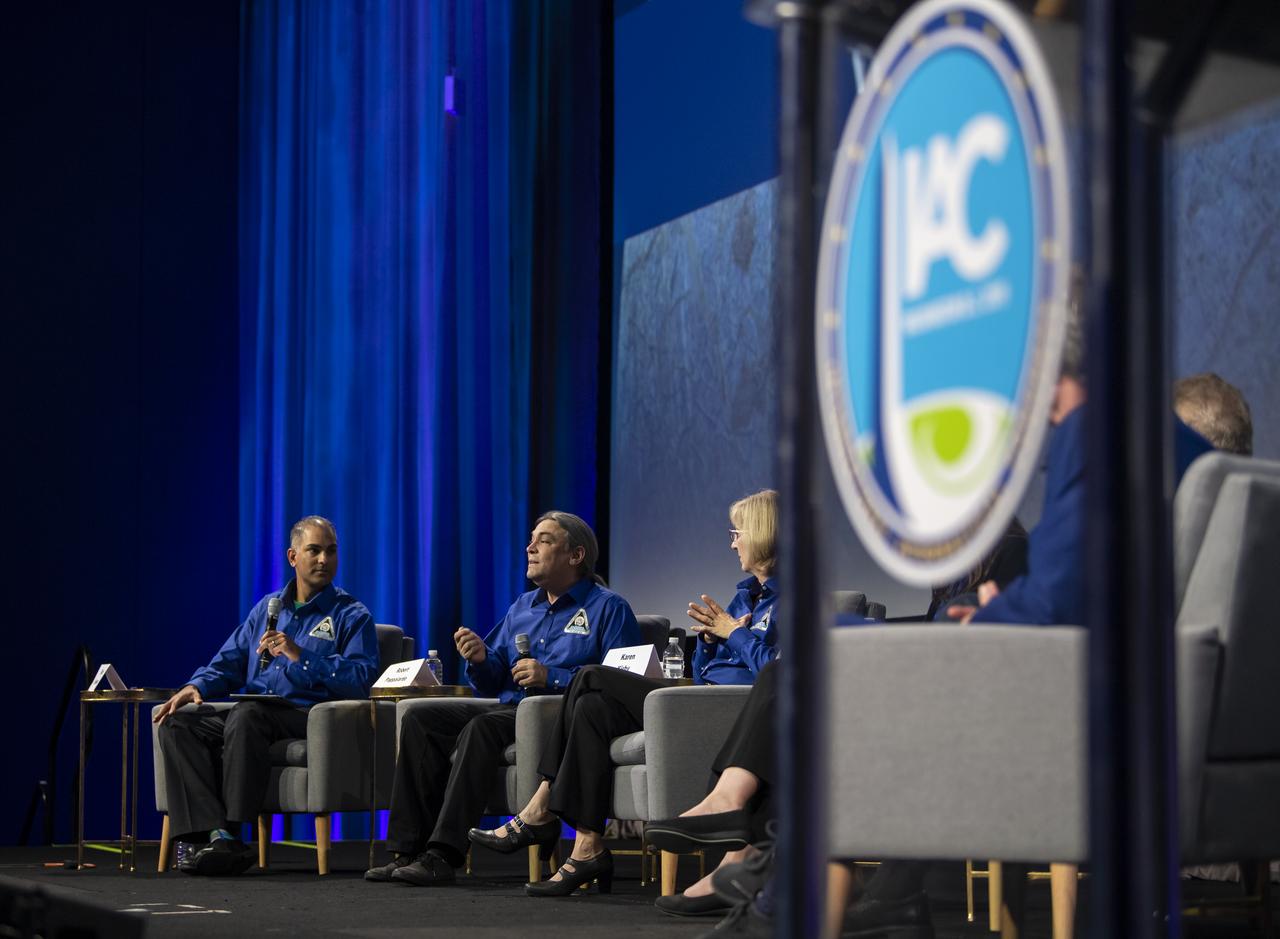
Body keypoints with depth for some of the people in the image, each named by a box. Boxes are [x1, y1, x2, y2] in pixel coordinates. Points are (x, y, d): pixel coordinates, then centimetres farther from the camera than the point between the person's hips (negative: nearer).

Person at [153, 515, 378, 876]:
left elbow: (361, 680, -10)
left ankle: (231, 833, -34)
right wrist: (197, 686, 0)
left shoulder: (352, 616, 5)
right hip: (252, 714, 6)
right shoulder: (267, 608, 22)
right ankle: (209, 831, -33)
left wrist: (301, 656, -17)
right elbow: (230, 662, 21)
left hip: (307, 716, -6)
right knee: (176, 724, -16)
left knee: (246, 714, -36)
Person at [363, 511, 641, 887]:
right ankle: (408, 850, -18)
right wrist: (480, 659, -1)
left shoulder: (609, 609, 2)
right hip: (508, 707, 8)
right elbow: (492, 683, 23)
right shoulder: (522, 607, 24)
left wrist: (552, 677, -17)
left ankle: (443, 854, -37)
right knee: (420, 720, -12)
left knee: (482, 727, -34)